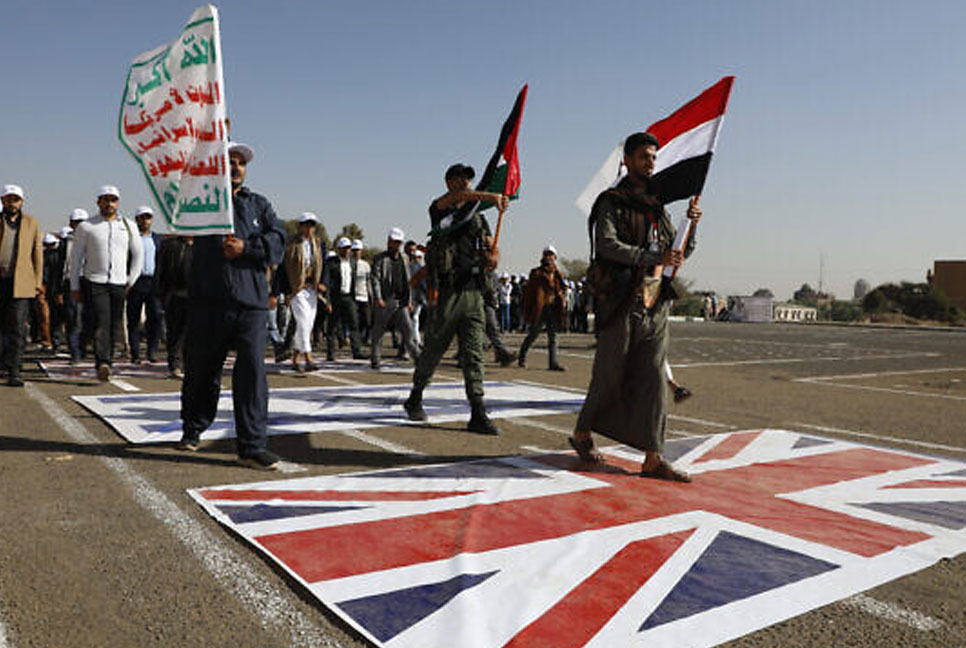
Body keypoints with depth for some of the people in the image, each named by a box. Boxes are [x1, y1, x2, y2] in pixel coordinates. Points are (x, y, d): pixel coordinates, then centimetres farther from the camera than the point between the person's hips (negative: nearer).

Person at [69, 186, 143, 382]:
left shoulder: (128, 226, 13)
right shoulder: (86, 227, 6)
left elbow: (138, 255, 18)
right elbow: (75, 258, 8)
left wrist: (131, 281, 10)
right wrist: (75, 287, 4)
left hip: (119, 284, 3)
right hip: (95, 283, -3)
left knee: (114, 327, 4)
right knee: (101, 323, -17)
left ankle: (108, 362, 14)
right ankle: (102, 364, -25)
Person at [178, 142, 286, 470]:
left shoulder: (259, 204, 17)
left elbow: (277, 241, 6)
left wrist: (246, 247, -10)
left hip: (250, 302, 1)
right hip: (208, 299, 0)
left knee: (252, 370, -7)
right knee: (201, 368, 10)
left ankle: (252, 445, -3)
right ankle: (193, 429, 32)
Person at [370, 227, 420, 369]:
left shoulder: (404, 259, 15)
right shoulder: (379, 258, 2)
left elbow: (407, 281, 17)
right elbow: (375, 279, -7)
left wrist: (409, 300, 11)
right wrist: (377, 298, -19)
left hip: (400, 301, 3)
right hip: (384, 301, -3)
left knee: (407, 328, -4)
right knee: (378, 331, 3)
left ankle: (417, 355, 1)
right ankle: (375, 360, 11)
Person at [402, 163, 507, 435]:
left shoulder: (478, 219, 19)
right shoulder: (439, 210, 3)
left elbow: (492, 247, 14)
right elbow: (458, 197, -18)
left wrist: (492, 257, -11)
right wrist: (489, 196, -33)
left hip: (474, 293, 4)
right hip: (448, 292, -4)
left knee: (474, 353, -2)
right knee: (433, 350, 7)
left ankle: (478, 415, -4)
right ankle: (415, 399, 28)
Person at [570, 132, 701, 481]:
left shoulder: (657, 206, 20)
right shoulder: (612, 202, 0)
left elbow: (681, 251, 24)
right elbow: (607, 245, -17)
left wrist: (691, 223, 6)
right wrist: (655, 257, -23)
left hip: (655, 304, 6)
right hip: (621, 301, -6)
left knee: (654, 379, 1)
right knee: (610, 376, 2)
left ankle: (653, 458, 3)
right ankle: (582, 433, 24)